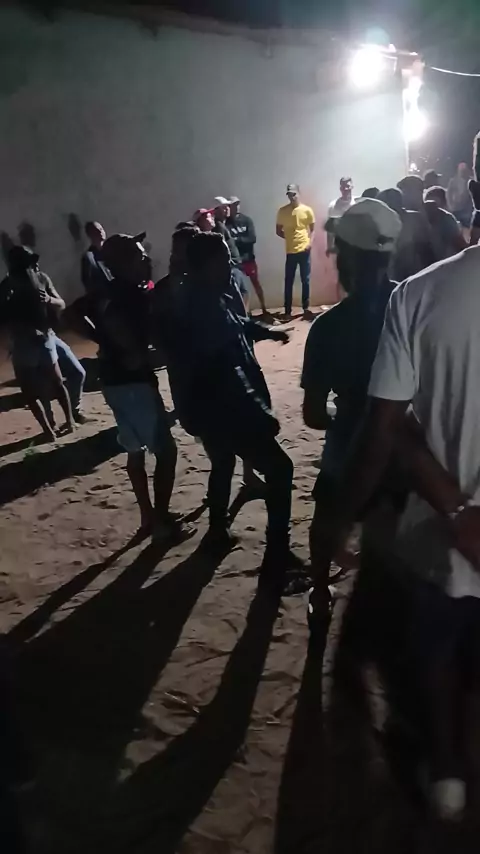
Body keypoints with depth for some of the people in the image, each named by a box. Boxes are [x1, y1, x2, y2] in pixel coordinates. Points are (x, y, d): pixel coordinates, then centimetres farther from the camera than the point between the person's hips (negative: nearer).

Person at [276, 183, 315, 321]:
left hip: (305, 250, 0)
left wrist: (310, 241, -10)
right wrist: (289, 237, -6)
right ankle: (287, 311, 7)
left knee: (306, 280, 7)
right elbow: (278, 231, 8)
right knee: (289, 282, 2)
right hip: (290, 251, 0)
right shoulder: (282, 211, 1)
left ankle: (306, 308, 19)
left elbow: (312, 229, 7)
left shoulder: (307, 210, 0)